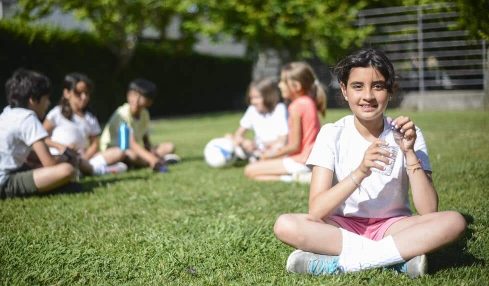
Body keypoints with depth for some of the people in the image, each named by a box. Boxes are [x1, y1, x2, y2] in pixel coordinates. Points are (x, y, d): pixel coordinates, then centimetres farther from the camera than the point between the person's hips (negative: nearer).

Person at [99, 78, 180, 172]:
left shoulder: (144, 113, 1)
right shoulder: (122, 114, -25)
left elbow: (145, 138, 9)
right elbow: (131, 143, -37)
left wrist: (151, 150, -15)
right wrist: (151, 158, -50)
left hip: (138, 149, 8)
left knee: (169, 146, -3)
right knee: (132, 155, -42)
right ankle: (162, 159, -25)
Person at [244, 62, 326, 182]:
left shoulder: (296, 106, -18)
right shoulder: (309, 102, 10)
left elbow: (295, 146, -18)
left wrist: (275, 153, -3)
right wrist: (275, 152, 12)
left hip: (301, 162, -10)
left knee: (250, 170, -9)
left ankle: (296, 177, -19)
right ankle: (300, 175, 6)